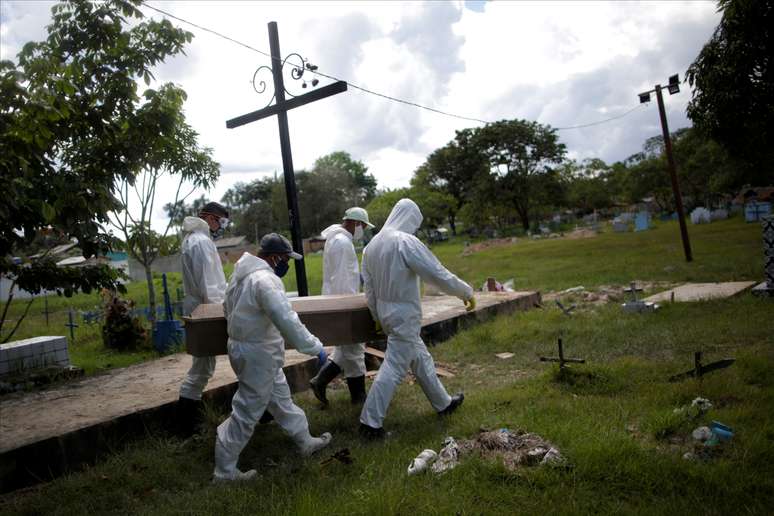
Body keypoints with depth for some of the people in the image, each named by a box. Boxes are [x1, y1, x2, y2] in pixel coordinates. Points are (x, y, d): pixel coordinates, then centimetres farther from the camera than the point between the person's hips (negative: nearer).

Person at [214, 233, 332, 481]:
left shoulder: (240, 274, 6)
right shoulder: (265, 280, -25)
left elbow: (228, 307, 18)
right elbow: (288, 322, -31)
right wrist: (316, 348, -23)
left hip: (241, 346, 10)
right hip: (257, 356, -10)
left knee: (280, 398, 22)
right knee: (246, 413, 3)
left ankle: (305, 440, 38)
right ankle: (224, 471, 16)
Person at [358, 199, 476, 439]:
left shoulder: (372, 245, 5)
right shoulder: (407, 242, -19)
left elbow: (368, 287, 10)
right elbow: (439, 275, -18)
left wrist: (377, 316, 20)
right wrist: (467, 292, -4)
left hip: (385, 312, 9)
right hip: (404, 315, -9)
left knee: (421, 358, 21)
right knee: (394, 367, 0)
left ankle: (443, 403, 36)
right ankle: (370, 421, 6)